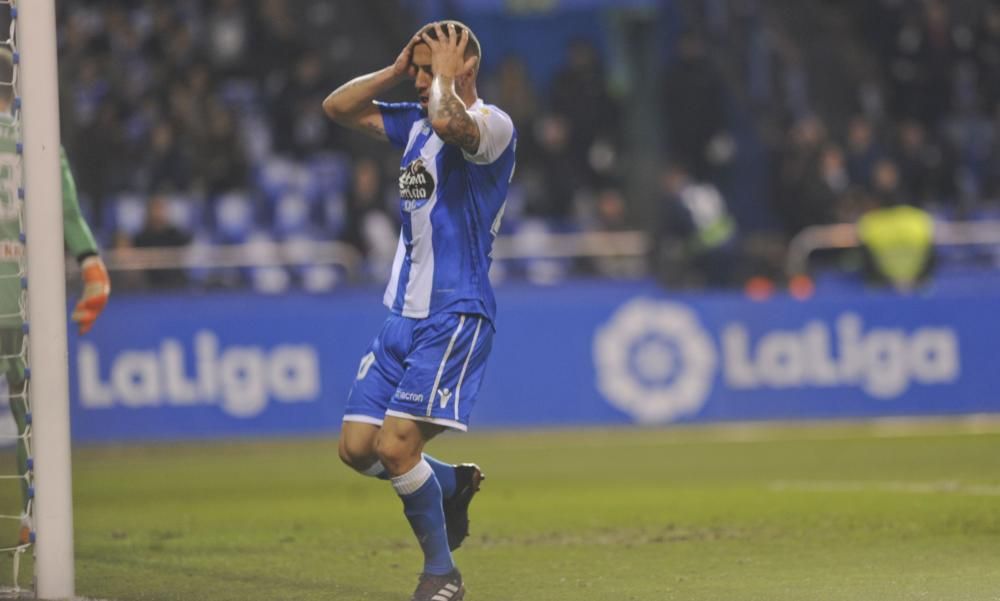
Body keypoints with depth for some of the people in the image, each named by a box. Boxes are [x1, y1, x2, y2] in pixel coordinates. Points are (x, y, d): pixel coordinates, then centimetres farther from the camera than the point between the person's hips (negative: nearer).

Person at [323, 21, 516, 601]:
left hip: (455, 317, -8)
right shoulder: (417, 121, 14)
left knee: (396, 445, -16)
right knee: (358, 447, 3)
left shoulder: (493, 125, -11)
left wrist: (445, 75, -16)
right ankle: (454, 484, 29)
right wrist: (397, 70, 7)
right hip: (405, 314, 8)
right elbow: (338, 107, 18)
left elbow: (449, 122, -34)